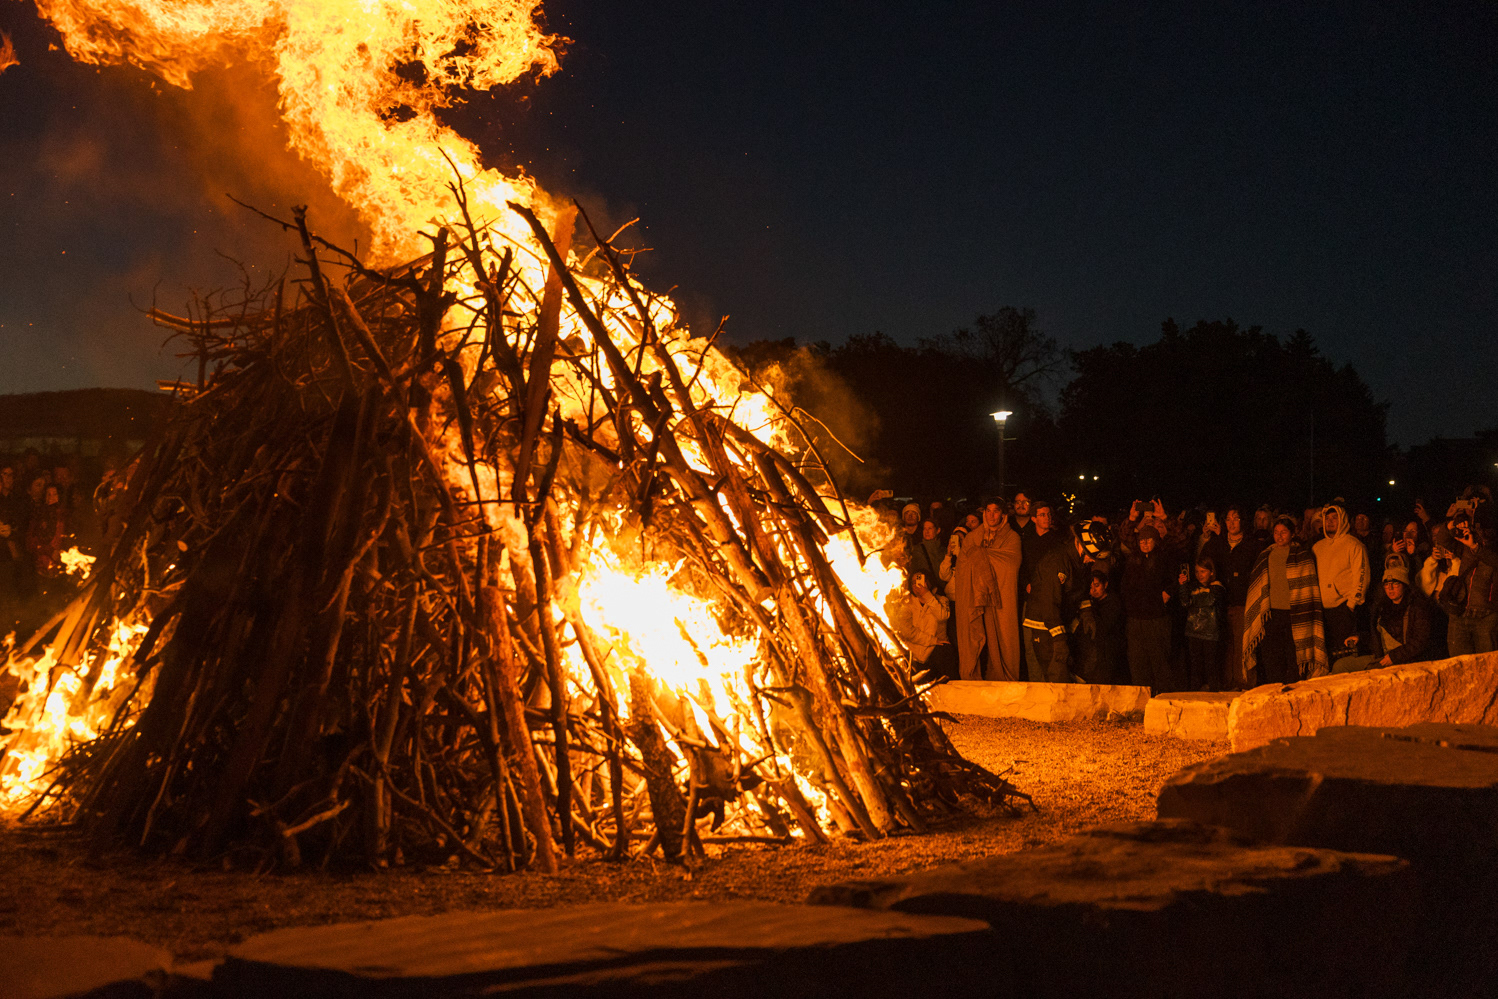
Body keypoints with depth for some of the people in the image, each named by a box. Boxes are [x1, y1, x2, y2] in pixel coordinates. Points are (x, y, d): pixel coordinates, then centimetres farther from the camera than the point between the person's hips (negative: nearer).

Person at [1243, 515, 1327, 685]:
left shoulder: (1302, 555, 5)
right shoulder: (1265, 555, 15)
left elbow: (1309, 583, 4)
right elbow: (1256, 586, 20)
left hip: (1293, 614, -3)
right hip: (1271, 613, 3)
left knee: (1294, 661, -4)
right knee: (1270, 660, 1)